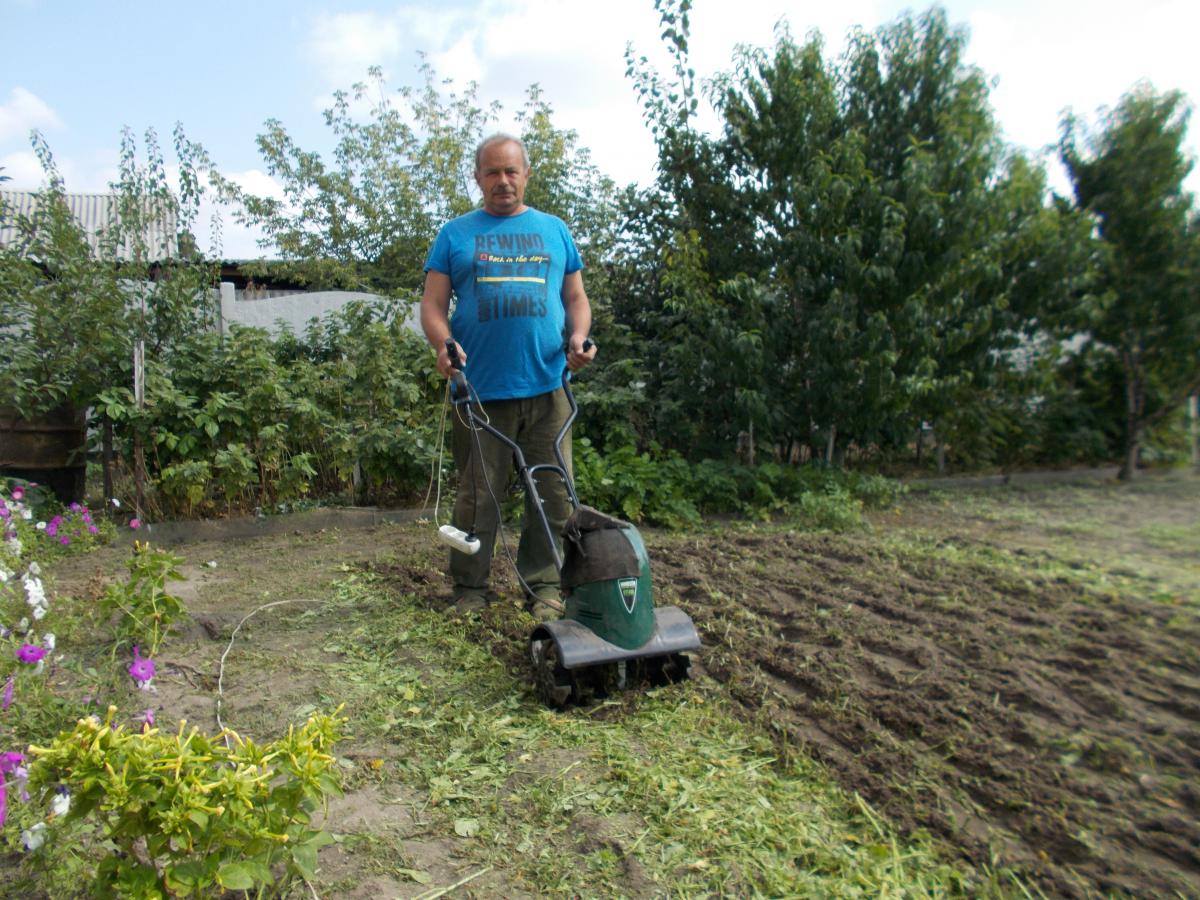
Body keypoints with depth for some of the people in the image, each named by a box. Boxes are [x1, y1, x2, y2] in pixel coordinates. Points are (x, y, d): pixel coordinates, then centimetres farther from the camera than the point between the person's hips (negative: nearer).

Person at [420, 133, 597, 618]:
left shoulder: (554, 230, 17)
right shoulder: (455, 234, 11)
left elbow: (576, 297, 17)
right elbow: (433, 304, 6)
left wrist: (578, 336, -4)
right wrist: (444, 343, -14)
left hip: (547, 388, 2)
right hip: (480, 390, -1)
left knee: (553, 496, 4)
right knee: (478, 496, 4)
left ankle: (543, 587, 18)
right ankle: (470, 589, 18)